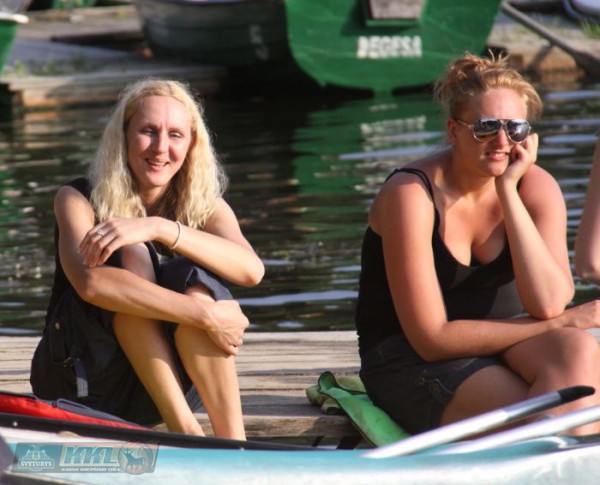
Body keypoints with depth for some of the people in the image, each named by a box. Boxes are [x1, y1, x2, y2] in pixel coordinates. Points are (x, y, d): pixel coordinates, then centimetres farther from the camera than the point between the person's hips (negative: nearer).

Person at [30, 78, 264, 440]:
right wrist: (207, 315, -37)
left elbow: (251, 270, -24)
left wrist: (160, 228, -36)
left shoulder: (204, 206, -1)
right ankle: (183, 427, -35)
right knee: (131, 256, -26)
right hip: (83, 383, -2)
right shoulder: (78, 200, -9)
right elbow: (90, 282, -32)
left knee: (195, 282, -27)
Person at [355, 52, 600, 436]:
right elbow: (431, 338, -19)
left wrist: (508, 190, -21)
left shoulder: (536, 186, -5)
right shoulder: (412, 194, -18)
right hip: (409, 358, -5)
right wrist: (561, 323, -18)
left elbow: (548, 303, -19)